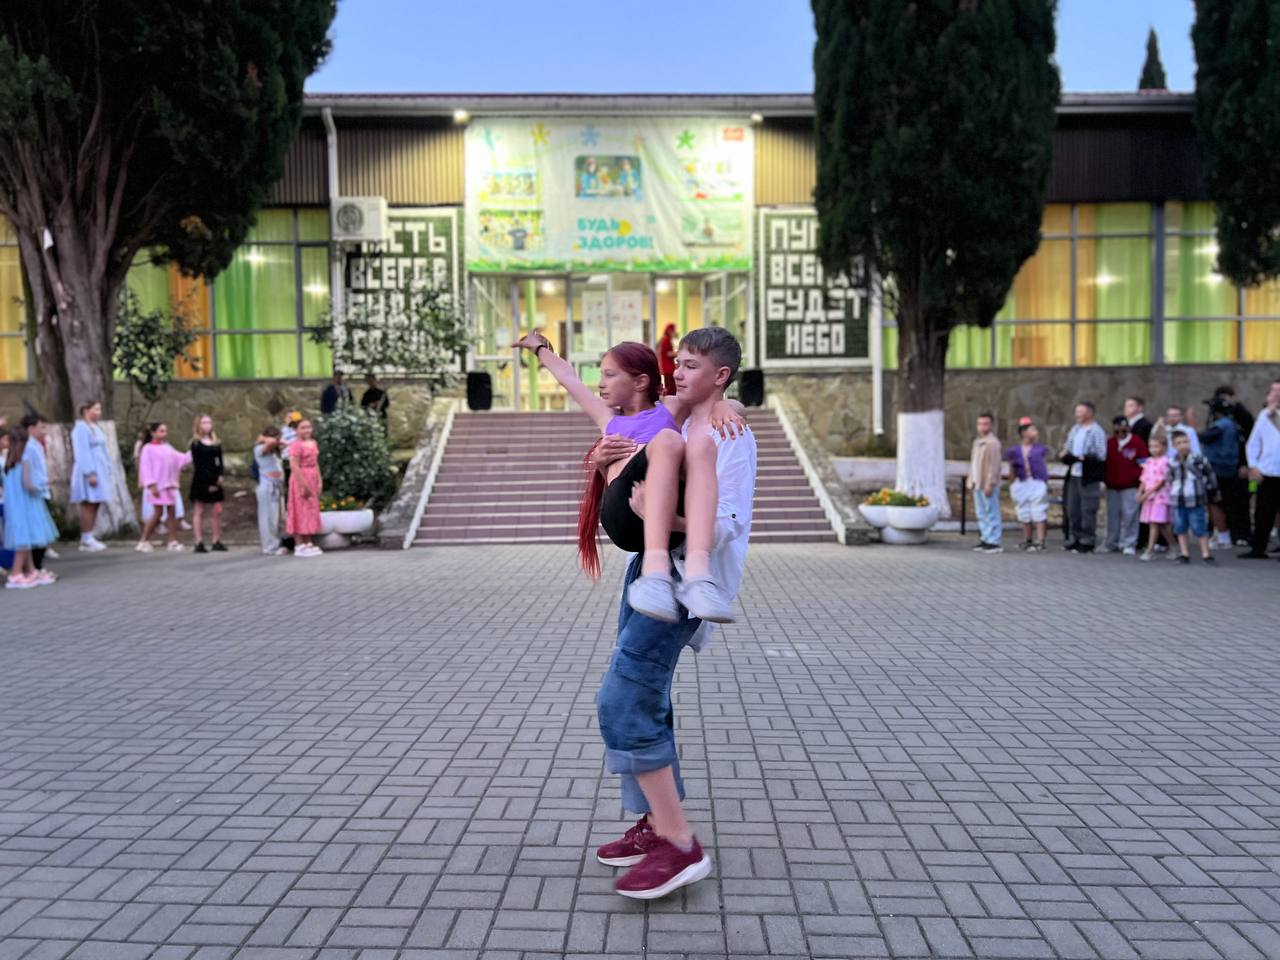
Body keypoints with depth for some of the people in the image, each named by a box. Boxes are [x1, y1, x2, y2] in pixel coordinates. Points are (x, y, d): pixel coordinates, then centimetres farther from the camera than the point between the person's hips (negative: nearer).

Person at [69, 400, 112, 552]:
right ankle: (86, 540, -6)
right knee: (89, 505, -8)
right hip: (89, 472, -9)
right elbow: (82, 453, -16)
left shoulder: (97, 428, 18)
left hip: (100, 471, 9)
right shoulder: (81, 428, -9)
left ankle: (89, 538, 11)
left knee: (96, 505, 7)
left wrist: (108, 470, 13)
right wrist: (90, 473, -21)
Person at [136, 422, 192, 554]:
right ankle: (144, 541, 5)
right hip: (157, 486, -6)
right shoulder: (148, 448, -4)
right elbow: (146, 467, -11)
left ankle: (172, 541, 7)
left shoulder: (167, 448, 16)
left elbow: (181, 459, 16)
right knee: (158, 513, -7)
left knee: (172, 512, 3)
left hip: (169, 485, 7)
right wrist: (151, 485, -19)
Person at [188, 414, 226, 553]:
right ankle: (199, 543, 3)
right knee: (200, 511, 1)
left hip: (214, 480, 4)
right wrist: (208, 483, -14)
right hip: (201, 480, -4)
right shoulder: (196, 444, -2)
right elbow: (197, 464, -8)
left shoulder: (216, 443, 12)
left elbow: (220, 461, 10)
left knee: (217, 511, -1)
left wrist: (219, 476, -8)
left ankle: (217, 542, 5)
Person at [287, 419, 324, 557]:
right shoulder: (296, 445, -14)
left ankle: (308, 543, 18)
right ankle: (300, 546, -1)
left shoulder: (313, 443, 11)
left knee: (311, 511, 11)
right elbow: (295, 467, -19)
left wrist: (319, 482, 10)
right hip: (300, 480, -8)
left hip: (312, 480, 8)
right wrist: (304, 485, -22)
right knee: (301, 511, -5)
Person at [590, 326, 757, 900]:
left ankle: (681, 846, -7)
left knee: (622, 701, -15)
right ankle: (655, 825, 27)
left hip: (686, 578, -9)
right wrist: (604, 462, -2)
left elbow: (727, 524, -18)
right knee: (644, 702, 14)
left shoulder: (731, 437, -11)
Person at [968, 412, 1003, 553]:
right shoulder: (977, 442, 17)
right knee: (982, 514, 14)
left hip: (987, 485, -9)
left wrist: (990, 484, -20)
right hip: (977, 484, 9)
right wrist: (971, 480, 17)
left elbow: (994, 466, -17)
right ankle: (985, 539, 21)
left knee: (991, 514, -4)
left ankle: (994, 542, -1)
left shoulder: (992, 443, -12)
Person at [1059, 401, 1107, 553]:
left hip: (1088, 477, -7)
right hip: (1073, 475, 7)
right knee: (1072, 509, 11)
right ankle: (1075, 539, 21)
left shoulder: (1096, 431, -8)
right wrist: (1064, 454, -3)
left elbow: (1100, 455, -14)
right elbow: (1067, 449, 20)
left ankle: (1087, 542, 5)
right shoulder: (1074, 429, 14)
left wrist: (1082, 458, -23)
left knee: (1088, 510, -2)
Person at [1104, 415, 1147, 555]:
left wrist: (1136, 477, -9)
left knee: (1129, 515, -5)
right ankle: (1112, 543, 18)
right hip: (1112, 485, 4)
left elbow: (1143, 463, -1)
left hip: (1130, 486, -4)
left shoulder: (1137, 442, -3)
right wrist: (1106, 478, 6)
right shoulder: (1109, 442, 7)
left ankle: (1129, 544, 3)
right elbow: (1104, 462, 12)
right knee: (1112, 515, 9)